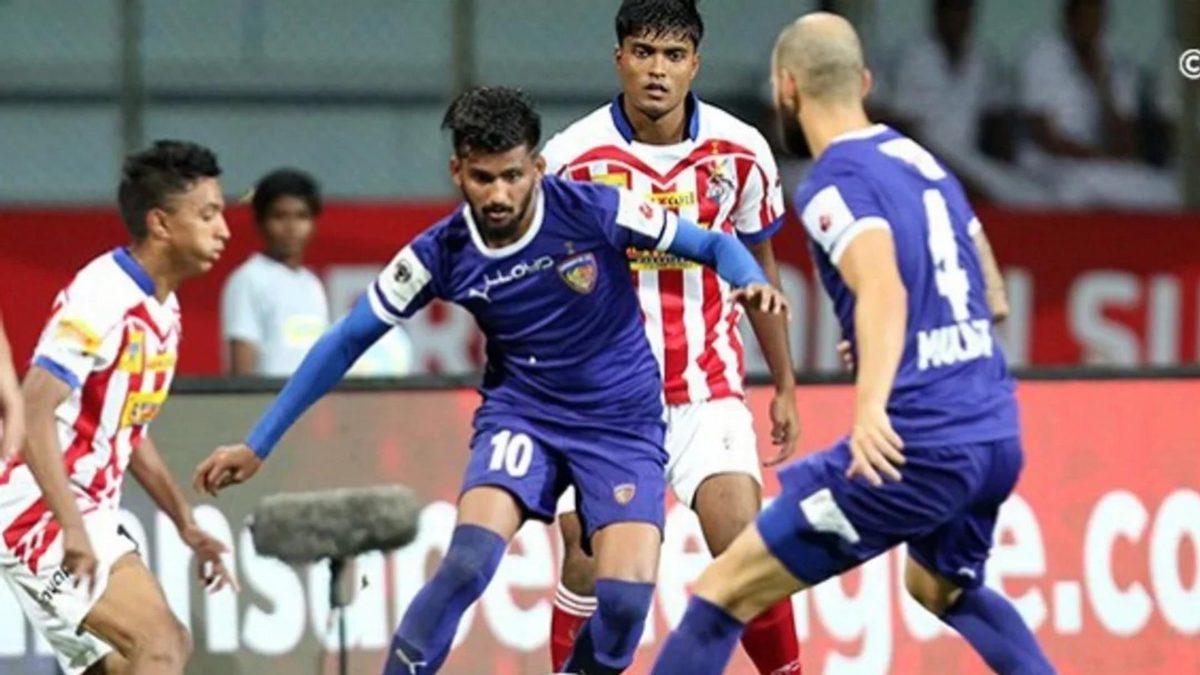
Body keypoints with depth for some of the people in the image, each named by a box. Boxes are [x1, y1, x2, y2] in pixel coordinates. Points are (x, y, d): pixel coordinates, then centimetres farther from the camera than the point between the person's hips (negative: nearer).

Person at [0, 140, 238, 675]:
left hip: (91, 515, 10)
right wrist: (72, 528, -32)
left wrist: (187, 527, 20)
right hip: (44, 515, -10)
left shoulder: (161, 308, 12)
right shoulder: (101, 298, -18)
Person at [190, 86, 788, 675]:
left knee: (626, 597, -19)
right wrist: (257, 446, -2)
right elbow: (346, 343, -2)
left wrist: (750, 282, -30)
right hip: (520, 411, 0)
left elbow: (712, 244, -6)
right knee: (469, 560, -27)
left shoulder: (593, 210, -17)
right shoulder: (442, 253, -12)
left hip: (622, 422, 0)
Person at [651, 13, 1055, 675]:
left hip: (919, 447, -8)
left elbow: (884, 289, -27)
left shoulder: (834, 184, -8)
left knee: (723, 595, -6)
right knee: (941, 586, 37)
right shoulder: (925, 162, 16)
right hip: (997, 436, 8)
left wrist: (873, 401, -43)